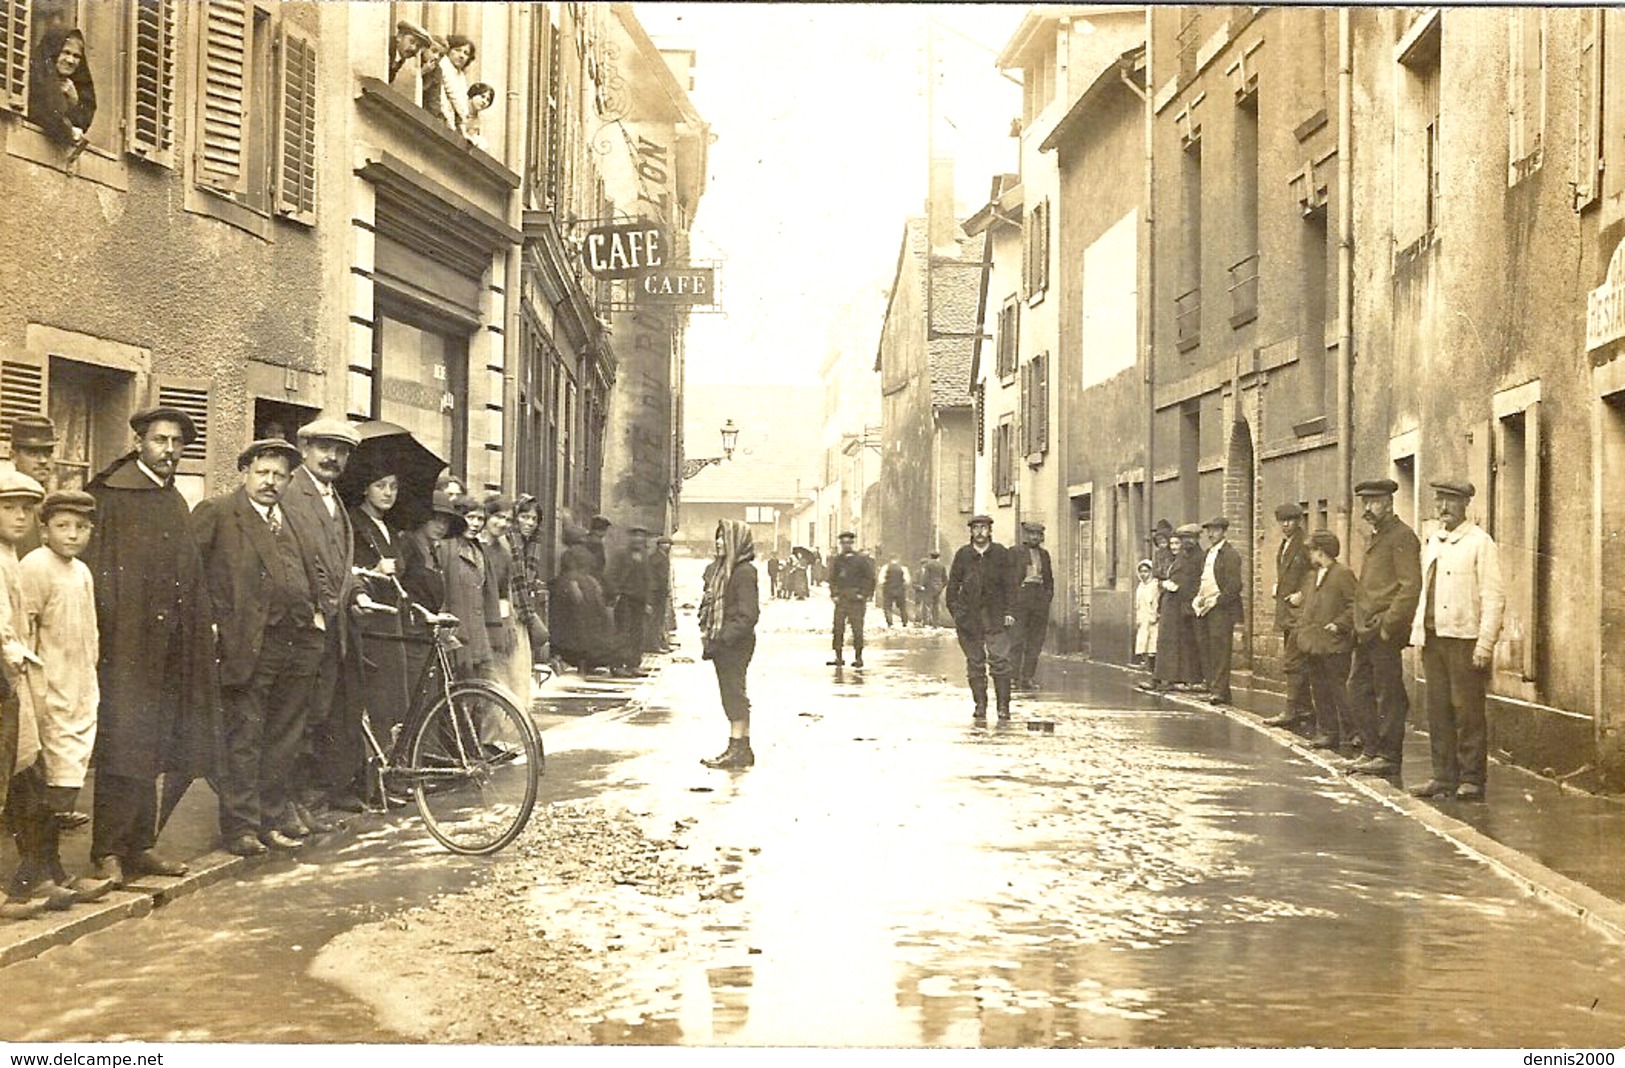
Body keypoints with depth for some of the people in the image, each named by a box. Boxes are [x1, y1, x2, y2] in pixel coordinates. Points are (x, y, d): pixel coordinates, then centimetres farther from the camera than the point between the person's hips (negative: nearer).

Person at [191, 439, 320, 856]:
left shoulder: (291, 517, 19)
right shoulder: (216, 513, -2)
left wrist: (313, 611, 18)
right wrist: (210, 622, -14)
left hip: (298, 645, 6)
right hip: (250, 645, -6)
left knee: (285, 738, 12)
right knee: (245, 738, -2)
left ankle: (273, 816, 23)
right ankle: (240, 825, 5)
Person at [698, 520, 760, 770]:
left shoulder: (744, 572, -13)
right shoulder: (715, 569, 13)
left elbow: (748, 615, -18)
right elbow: (708, 603, 19)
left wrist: (722, 639, -21)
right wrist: (706, 632, 5)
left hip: (736, 644, -9)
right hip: (721, 643, 9)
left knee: (734, 695, -5)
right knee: (733, 696, 12)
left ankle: (737, 747, 0)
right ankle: (742, 749, 17)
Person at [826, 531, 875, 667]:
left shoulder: (861, 559, 1)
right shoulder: (836, 560, 12)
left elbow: (870, 578, 2)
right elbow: (832, 579, 18)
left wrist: (864, 595, -6)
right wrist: (833, 594, 7)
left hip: (856, 600, -4)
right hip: (841, 599, 4)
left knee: (857, 628, -3)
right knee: (838, 628, 0)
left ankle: (858, 657, 3)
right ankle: (839, 657, 6)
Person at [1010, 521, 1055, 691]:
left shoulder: (1044, 554, 17)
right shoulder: (1015, 552, 3)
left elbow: (1049, 578, 24)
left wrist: (1048, 595, 10)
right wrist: (1011, 597, -10)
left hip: (1040, 599, 5)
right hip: (1020, 596, -5)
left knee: (1036, 641, 4)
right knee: (1017, 639, -8)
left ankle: (1027, 678, 8)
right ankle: (1014, 676, -7)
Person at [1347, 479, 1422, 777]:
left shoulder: (1402, 537, -10)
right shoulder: (1376, 538, 19)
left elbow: (1411, 587, -17)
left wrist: (1388, 624, -19)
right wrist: (1360, 624, 16)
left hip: (1385, 632, -9)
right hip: (1367, 632, 9)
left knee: (1388, 695, -2)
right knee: (1358, 688, 10)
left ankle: (1389, 757, 4)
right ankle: (1372, 750, 18)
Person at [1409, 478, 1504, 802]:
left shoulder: (1479, 542, -6)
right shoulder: (1432, 542, 15)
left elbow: (1494, 598, -10)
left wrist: (1485, 645, -16)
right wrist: (1418, 630, 12)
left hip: (1464, 639, -6)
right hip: (1433, 638, 7)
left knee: (1467, 712, -2)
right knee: (1438, 711, 8)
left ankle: (1471, 780, 5)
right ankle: (1444, 777, 14)